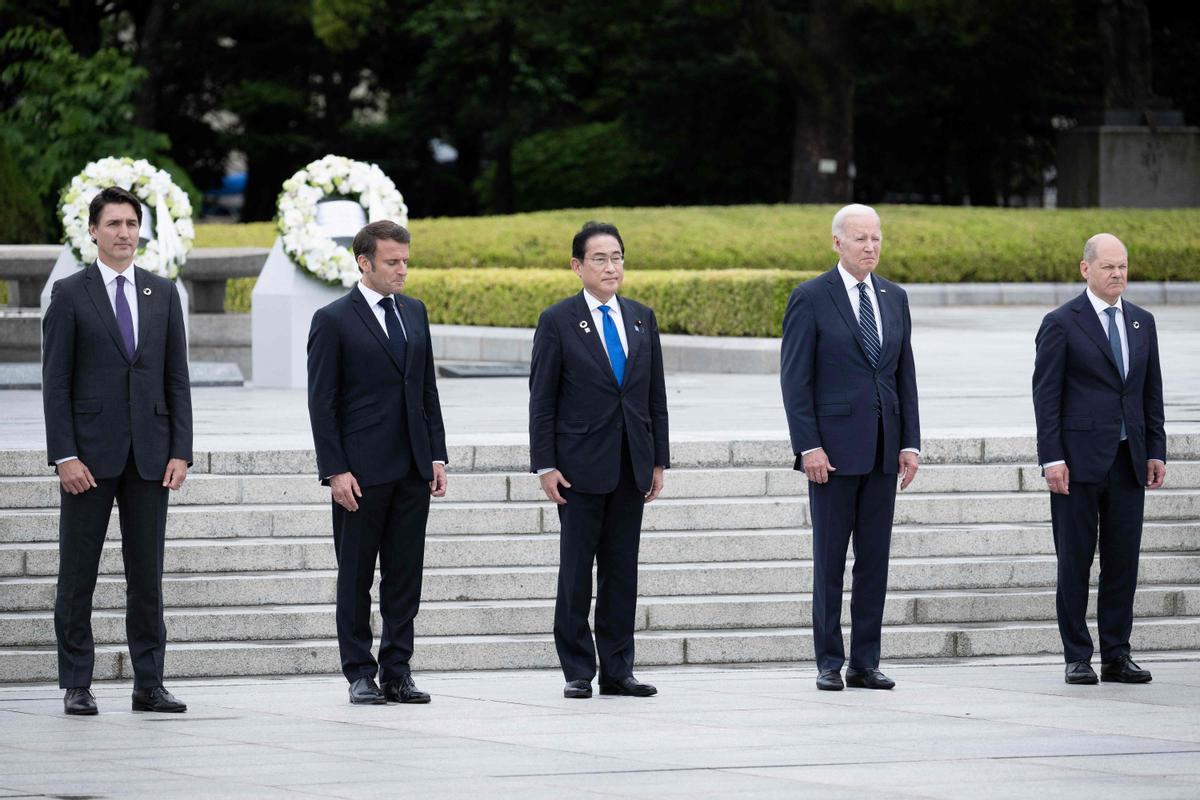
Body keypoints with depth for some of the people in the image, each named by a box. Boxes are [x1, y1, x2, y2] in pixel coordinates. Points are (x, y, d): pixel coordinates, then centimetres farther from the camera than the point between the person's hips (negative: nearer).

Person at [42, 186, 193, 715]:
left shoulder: (163, 294, 11)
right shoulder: (70, 294, 1)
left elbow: (177, 378, 10)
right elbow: (55, 380, -3)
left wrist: (181, 450, 0)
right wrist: (64, 455, -11)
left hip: (150, 454, 3)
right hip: (90, 452, -3)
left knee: (147, 576, 5)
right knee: (77, 576, 1)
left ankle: (149, 685, 9)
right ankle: (76, 686, 6)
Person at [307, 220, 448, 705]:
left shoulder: (414, 313, 13)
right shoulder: (334, 320, -5)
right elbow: (321, 403, -7)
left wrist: (437, 456, 8)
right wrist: (335, 471, -13)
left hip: (412, 471, 5)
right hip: (361, 473, -5)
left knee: (405, 575, 6)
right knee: (356, 577, 2)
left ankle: (397, 672, 11)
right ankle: (360, 675, 7)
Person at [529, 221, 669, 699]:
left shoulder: (641, 318, 10)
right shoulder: (558, 322, -3)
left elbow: (655, 394, 13)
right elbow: (542, 398, -4)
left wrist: (659, 460, 9)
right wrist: (546, 466, -9)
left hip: (631, 467, 4)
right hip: (582, 465, -4)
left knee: (622, 570, 6)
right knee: (576, 570, 0)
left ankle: (617, 671, 10)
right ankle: (578, 672, 5)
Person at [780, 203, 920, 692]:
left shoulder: (894, 298, 12)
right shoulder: (811, 298, -4)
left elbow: (904, 374, 14)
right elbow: (795, 378, -7)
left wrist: (910, 443, 5)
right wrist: (808, 446, -14)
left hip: (883, 450, 5)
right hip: (833, 448, -5)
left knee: (875, 559, 5)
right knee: (830, 559, 0)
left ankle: (865, 663, 10)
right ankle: (829, 664, 5)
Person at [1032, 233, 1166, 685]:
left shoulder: (1142, 322, 13)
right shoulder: (1062, 323, -3)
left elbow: (1151, 391, 15)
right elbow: (1046, 394, -5)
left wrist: (1156, 451, 8)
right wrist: (1051, 458, -12)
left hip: (1128, 461, 5)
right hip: (1080, 457, -5)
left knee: (1123, 560, 5)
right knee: (1075, 560, 0)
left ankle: (1117, 656, 11)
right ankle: (1077, 659, 5)